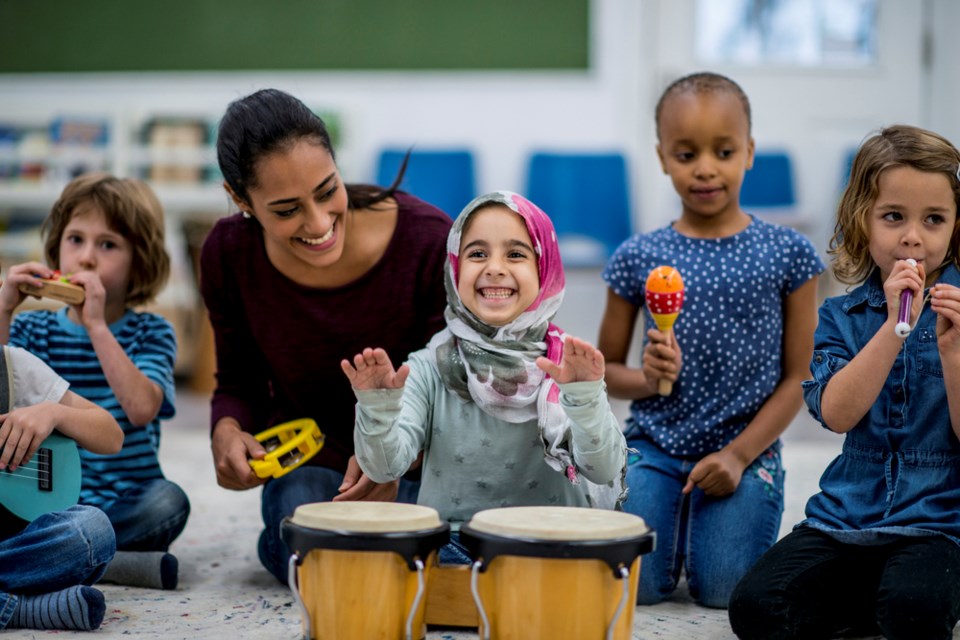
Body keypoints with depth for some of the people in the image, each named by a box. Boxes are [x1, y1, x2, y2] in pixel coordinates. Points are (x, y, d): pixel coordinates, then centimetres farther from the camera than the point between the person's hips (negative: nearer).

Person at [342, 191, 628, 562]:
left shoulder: (570, 366, -3)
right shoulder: (429, 368, -1)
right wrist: (378, 406, -29)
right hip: (451, 547, 0)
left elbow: (605, 471, -14)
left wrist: (586, 397, -31)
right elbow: (385, 467, -10)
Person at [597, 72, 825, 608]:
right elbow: (606, 370, 7)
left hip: (747, 452, -1)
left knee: (724, 592, -8)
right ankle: (674, 520, 23)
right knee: (634, 587, -9)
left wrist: (740, 454, -11)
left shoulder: (786, 254, -3)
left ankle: (713, 526, 24)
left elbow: (799, 377, -2)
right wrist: (648, 378, -15)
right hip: (655, 445, 1)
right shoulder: (638, 258, 0)